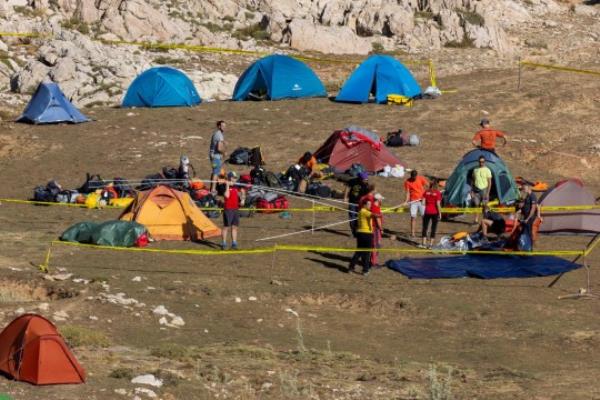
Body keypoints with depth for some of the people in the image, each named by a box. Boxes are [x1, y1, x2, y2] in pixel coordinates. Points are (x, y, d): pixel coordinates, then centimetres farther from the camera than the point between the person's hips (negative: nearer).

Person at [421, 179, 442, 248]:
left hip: (427, 212, 2)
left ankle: (424, 243, 7)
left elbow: (423, 203, -2)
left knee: (425, 227, 11)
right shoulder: (438, 193, -9)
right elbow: (438, 204, -13)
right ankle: (430, 244, 5)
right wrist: (440, 213, -6)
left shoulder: (426, 192, -1)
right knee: (433, 228, 7)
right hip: (435, 212, -2)